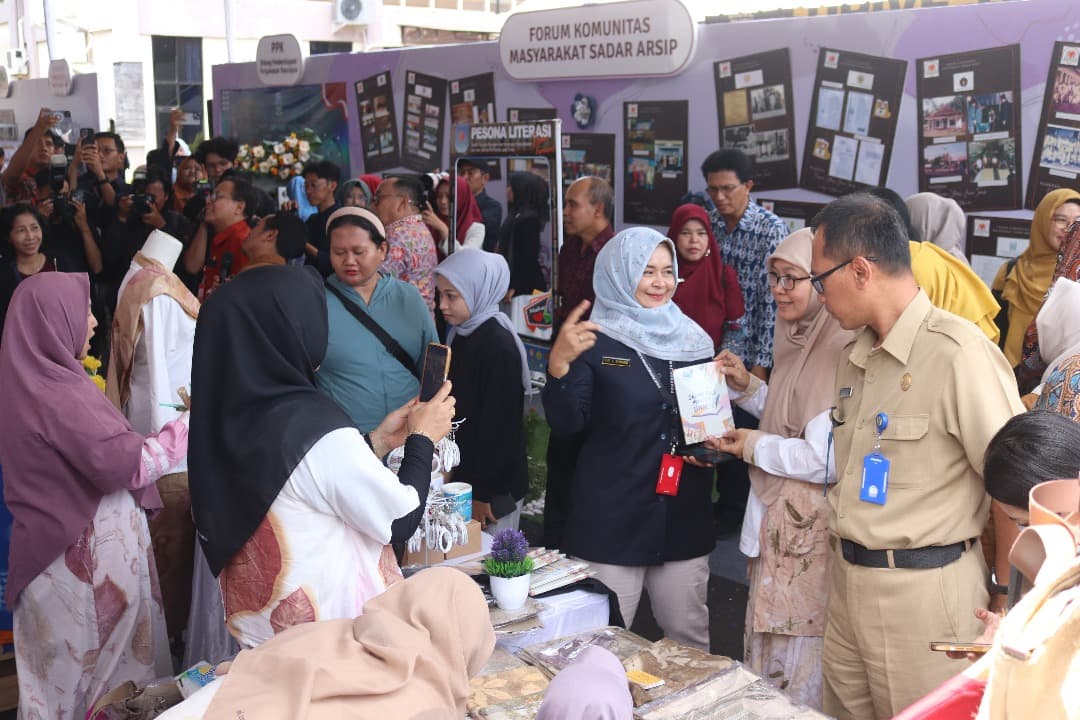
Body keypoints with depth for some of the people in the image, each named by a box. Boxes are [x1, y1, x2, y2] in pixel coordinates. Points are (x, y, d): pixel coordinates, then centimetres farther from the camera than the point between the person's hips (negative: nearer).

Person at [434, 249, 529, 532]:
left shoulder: (500, 345, -19)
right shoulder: (460, 336, 7)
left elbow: (499, 427, -18)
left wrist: (483, 494, -16)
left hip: (492, 487, -8)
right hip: (462, 477, 8)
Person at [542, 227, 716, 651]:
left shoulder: (693, 339, 8)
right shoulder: (595, 341, -5)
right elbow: (566, 423, -16)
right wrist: (559, 365, -32)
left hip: (684, 517, 4)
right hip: (613, 519, -4)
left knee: (691, 640, 14)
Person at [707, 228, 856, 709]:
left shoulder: (840, 352, -21)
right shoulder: (797, 340, 10)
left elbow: (829, 457, -25)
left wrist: (754, 447, -14)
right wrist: (746, 387, 5)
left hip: (810, 528, -10)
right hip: (777, 517, 10)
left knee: (800, 665, 5)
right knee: (767, 648, 21)